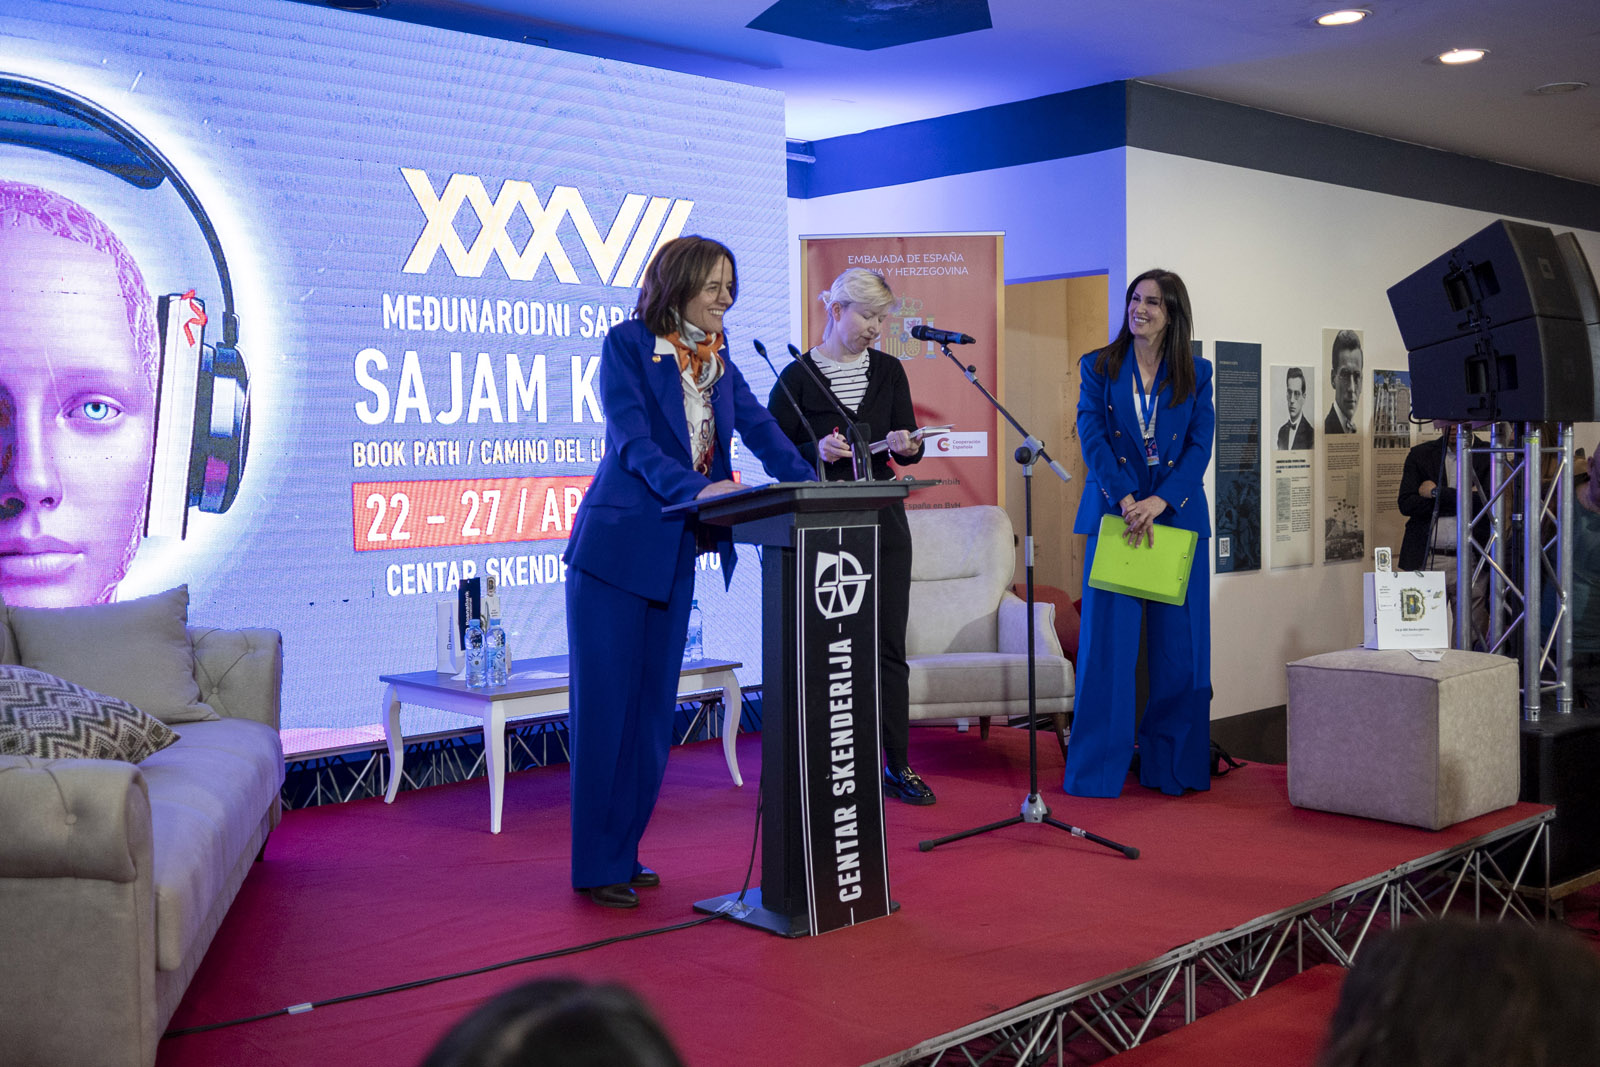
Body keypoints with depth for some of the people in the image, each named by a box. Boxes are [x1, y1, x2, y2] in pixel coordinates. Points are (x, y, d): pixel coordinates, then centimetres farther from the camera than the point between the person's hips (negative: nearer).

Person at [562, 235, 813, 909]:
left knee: (653, 705, 11)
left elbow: (758, 426, 3)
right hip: (616, 544, -7)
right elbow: (633, 441, -17)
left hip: (676, 554, 7)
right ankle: (596, 868, 6)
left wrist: (807, 480, -14)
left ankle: (625, 853, 22)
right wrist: (697, 487, -32)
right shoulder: (627, 344, -7)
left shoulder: (718, 358, 12)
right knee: (604, 705, -2)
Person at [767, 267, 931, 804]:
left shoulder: (888, 371, 9)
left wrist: (907, 446, -14)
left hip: (884, 524, 3)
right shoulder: (797, 377, -3)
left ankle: (897, 764, 13)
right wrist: (816, 451, -20)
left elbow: (910, 446, 9)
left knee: (889, 645, 5)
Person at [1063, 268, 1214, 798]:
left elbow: (1200, 446, 0)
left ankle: (1171, 764, 13)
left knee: (1179, 643, 2)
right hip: (1113, 512, -1)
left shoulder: (1196, 374, 9)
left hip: (1177, 514, 1)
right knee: (1108, 639, -3)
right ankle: (1098, 767, 5)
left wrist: (1160, 501, -15)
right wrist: (1126, 499, -17)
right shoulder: (1098, 367, 7)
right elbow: (1092, 437, -3)